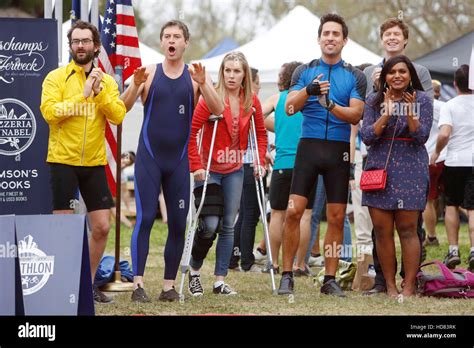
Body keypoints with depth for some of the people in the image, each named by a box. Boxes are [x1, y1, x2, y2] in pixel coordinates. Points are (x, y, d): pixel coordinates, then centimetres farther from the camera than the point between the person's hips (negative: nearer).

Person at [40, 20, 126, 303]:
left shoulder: (108, 82, 9)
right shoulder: (57, 78, -1)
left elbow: (118, 116, -4)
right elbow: (49, 112, -16)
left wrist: (100, 92, -17)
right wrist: (82, 96, -18)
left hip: (94, 163, 4)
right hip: (63, 161, -4)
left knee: (102, 227, 3)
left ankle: (89, 283, 17)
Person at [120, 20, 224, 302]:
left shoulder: (196, 76, 4)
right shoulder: (149, 73, 2)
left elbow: (218, 110, -9)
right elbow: (123, 109, -7)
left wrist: (203, 83, -25)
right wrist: (136, 85, -26)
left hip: (179, 161, 2)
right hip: (149, 158, -2)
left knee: (178, 223, 3)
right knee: (145, 218, -10)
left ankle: (169, 285, 11)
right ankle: (138, 284, -11)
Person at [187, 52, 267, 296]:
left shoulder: (251, 101, 1)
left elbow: (260, 133, 14)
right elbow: (191, 132, -16)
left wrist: (260, 161, 2)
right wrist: (196, 166, -19)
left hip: (234, 170, 5)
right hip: (209, 169, -5)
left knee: (228, 226, 5)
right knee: (210, 224, -12)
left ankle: (220, 281, 11)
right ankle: (194, 271, 11)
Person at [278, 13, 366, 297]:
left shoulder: (355, 76, 7)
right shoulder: (305, 71, 8)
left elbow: (356, 114, -5)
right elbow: (290, 108, -3)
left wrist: (331, 105, -23)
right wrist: (308, 90, -22)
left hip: (339, 149, 0)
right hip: (309, 146, 0)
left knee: (337, 217, 1)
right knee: (294, 211, -8)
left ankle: (330, 279, 8)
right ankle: (287, 276, -1)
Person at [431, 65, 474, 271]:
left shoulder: (449, 106, -5)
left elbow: (444, 134, -16)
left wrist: (436, 152, 1)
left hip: (455, 161, -1)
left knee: (452, 205, 15)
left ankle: (453, 249, 11)